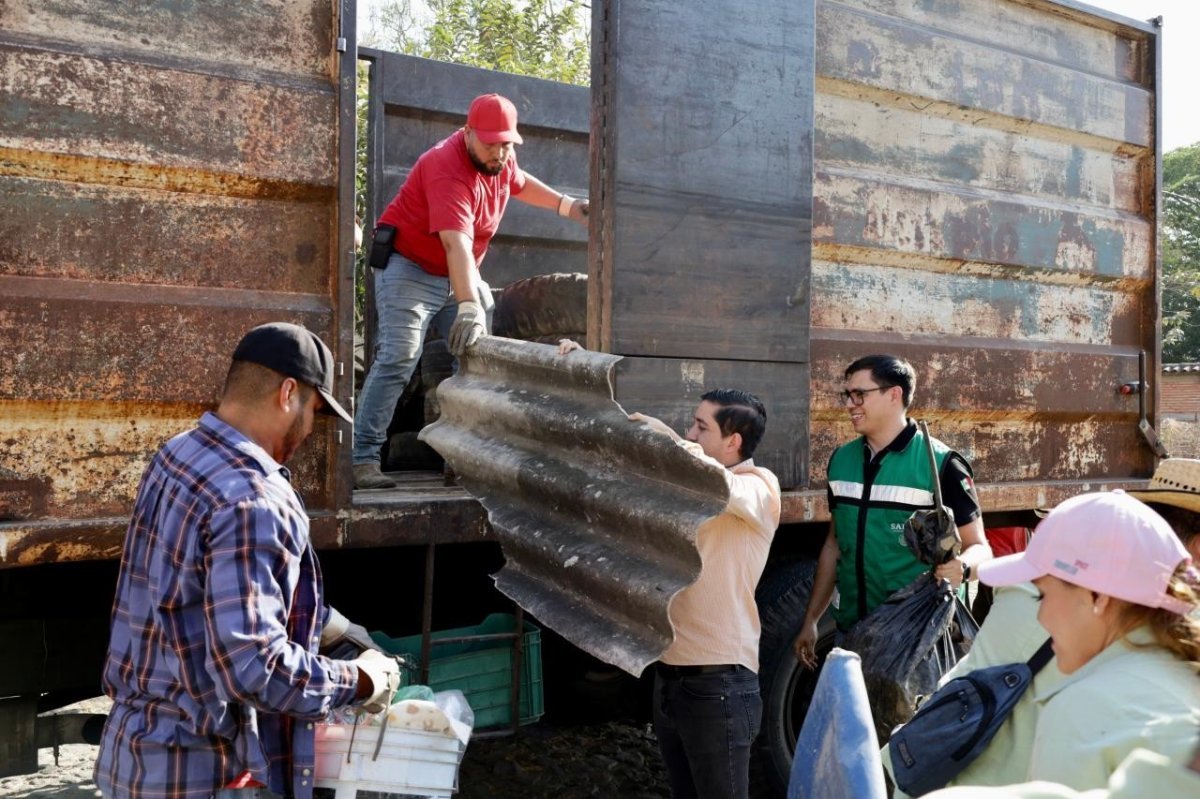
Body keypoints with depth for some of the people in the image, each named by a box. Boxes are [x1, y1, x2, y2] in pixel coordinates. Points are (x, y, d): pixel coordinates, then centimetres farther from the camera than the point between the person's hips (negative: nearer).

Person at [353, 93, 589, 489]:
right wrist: (468, 306, -50)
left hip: (461, 276, 9)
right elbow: (457, 243, -41)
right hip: (409, 268, -8)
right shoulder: (446, 168, -28)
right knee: (398, 359, -20)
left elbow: (520, 182, 25)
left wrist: (567, 205, 18)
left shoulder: (502, 160, -2)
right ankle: (363, 460, -18)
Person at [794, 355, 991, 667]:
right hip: (850, 632, 5)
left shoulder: (940, 464, -11)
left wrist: (961, 568, -32)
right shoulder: (841, 460, 6)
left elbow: (979, 547, -9)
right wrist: (810, 620, 14)